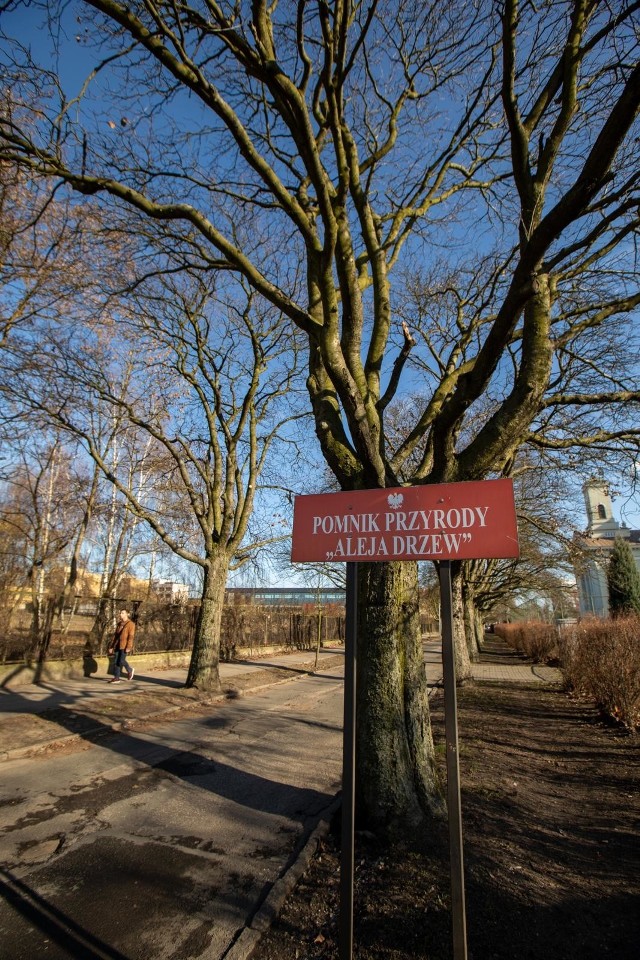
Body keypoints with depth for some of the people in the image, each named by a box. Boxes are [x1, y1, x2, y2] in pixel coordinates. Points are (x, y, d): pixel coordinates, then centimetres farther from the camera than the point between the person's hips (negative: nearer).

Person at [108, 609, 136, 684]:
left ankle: (130, 670, 14)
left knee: (121, 661, -12)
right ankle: (116, 678, 10)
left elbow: (131, 636, -13)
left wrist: (128, 647, -21)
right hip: (117, 646, 7)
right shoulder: (119, 624, 17)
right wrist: (112, 646, 17)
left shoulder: (130, 624, -6)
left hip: (124, 646, -7)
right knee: (116, 662, 2)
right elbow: (115, 635, 20)